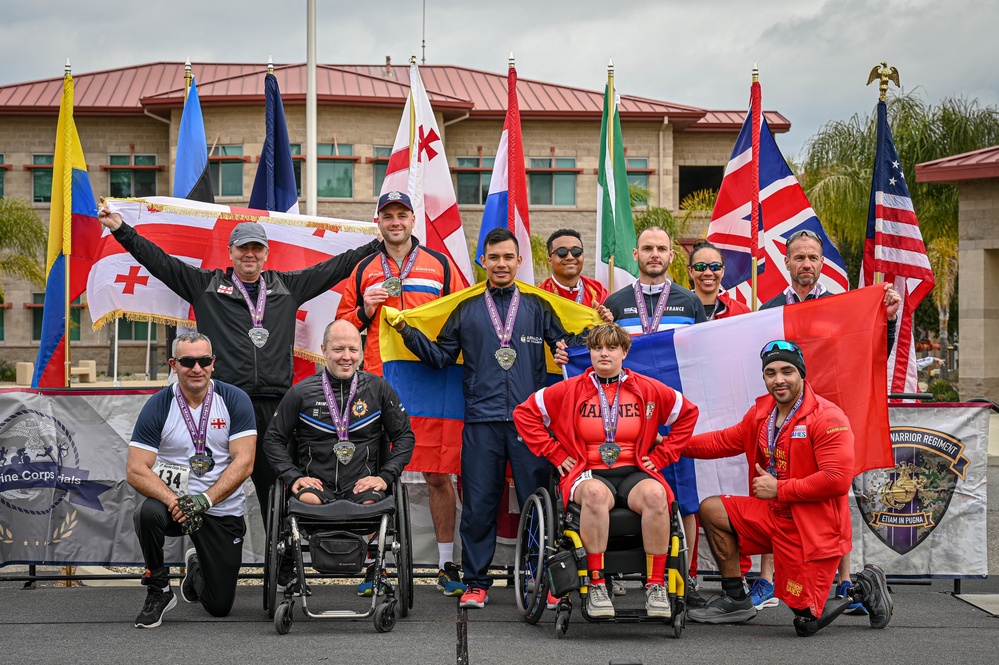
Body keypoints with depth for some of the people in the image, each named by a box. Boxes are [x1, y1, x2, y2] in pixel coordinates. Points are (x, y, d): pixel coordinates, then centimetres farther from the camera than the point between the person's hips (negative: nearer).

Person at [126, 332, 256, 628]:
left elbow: (244, 462, -13)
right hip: (173, 496, 0)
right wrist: (174, 502, -29)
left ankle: (196, 569, 41)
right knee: (148, 513, -37)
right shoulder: (158, 406, -8)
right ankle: (159, 590, -10)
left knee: (220, 606, 2)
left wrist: (204, 499, -25)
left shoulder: (234, 400, -7)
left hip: (223, 511, 1)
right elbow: (136, 470, -13)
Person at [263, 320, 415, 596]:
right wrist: (294, 477, -4)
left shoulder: (378, 388, 8)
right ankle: (285, 572, -9)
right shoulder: (301, 392, 6)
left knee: (372, 503, -35)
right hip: (316, 483, 0)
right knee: (307, 501, -36)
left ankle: (373, 573, -5)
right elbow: (273, 439, 11)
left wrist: (385, 476, -2)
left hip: (362, 484, 0)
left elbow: (405, 437, 13)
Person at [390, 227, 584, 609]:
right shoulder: (466, 310, 15)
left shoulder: (537, 307, 14)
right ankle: (476, 583, 8)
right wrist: (407, 332, 1)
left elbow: (567, 345, 12)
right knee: (478, 506, 0)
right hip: (481, 422, 0)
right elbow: (440, 357, 12)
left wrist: (572, 351, -9)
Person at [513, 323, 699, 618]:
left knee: (655, 494, -35)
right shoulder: (569, 390, 7)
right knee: (595, 493, -40)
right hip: (589, 473, -1)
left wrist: (660, 456, 13)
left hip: (635, 472, 1)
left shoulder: (648, 390, 9)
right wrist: (556, 455, 5)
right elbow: (525, 413, 11)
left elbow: (687, 413, 20)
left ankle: (656, 586, -26)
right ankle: (596, 585, -32)